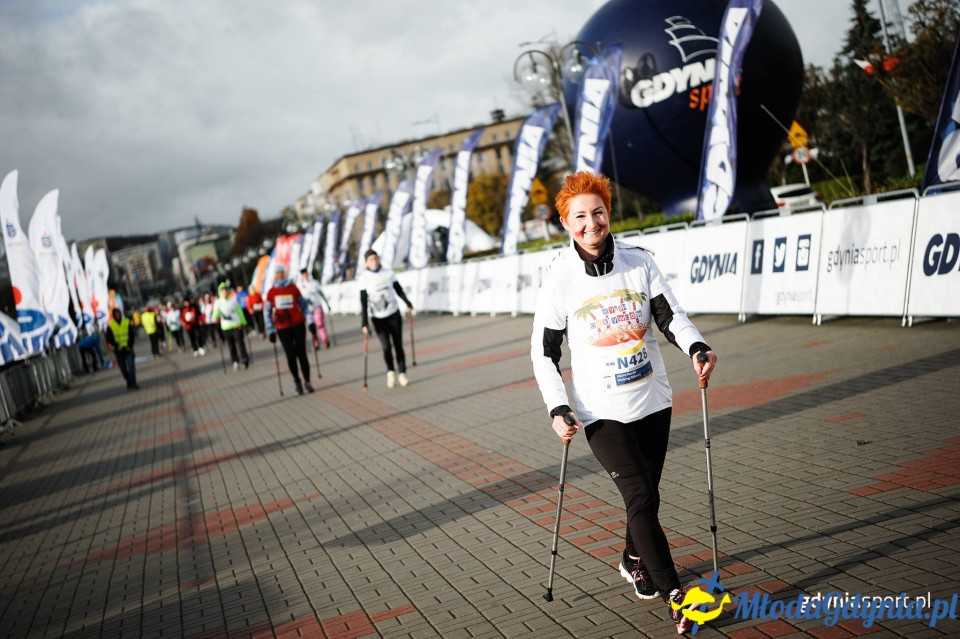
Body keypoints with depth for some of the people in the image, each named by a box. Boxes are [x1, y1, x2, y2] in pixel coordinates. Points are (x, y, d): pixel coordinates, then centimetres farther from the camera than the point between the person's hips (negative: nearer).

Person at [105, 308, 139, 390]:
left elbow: (131, 335, 3)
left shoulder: (127, 323, 4)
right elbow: (109, 339, -1)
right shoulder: (110, 326, 1)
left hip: (128, 349, 0)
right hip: (118, 351, 0)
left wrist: (129, 345, -8)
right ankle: (129, 383, 17)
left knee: (131, 365, -12)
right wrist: (117, 346, -15)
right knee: (123, 368, 5)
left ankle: (133, 383, -12)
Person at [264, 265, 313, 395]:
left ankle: (307, 382, 12)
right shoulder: (271, 292, 2)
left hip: (298, 325, 0)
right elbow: (267, 312, 6)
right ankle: (296, 380, 18)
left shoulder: (293, 287, 1)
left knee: (301, 354, 1)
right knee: (290, 355, -2)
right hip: (283, 328, 0)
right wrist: (271, 331, 2)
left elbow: (303, 305, 8)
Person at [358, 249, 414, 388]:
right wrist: (364, 323, -13)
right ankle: (390, 372, 12)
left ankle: (402, 374, 15)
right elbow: (363, 301, -10)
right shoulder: (364, 277, -9)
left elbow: (398, 290, 14)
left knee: (398, 345, 4)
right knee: (386, 347, -11)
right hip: (378, 317, -3)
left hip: (394, 313, 3)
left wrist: (408, 304, 17)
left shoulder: (388, 272, 0)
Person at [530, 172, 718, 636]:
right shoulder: (560, 281, -9)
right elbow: (543, 353, -3)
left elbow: (670, 315, -3)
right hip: (602, 412, -3)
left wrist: (697, 348, -24)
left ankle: (635, 561, 42)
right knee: (641, 498, -11)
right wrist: (558, 410, -12)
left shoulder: (639, 262, -4)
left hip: (653, 402, 3)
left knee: (646, 495, 15)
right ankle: (674, 594, -1)